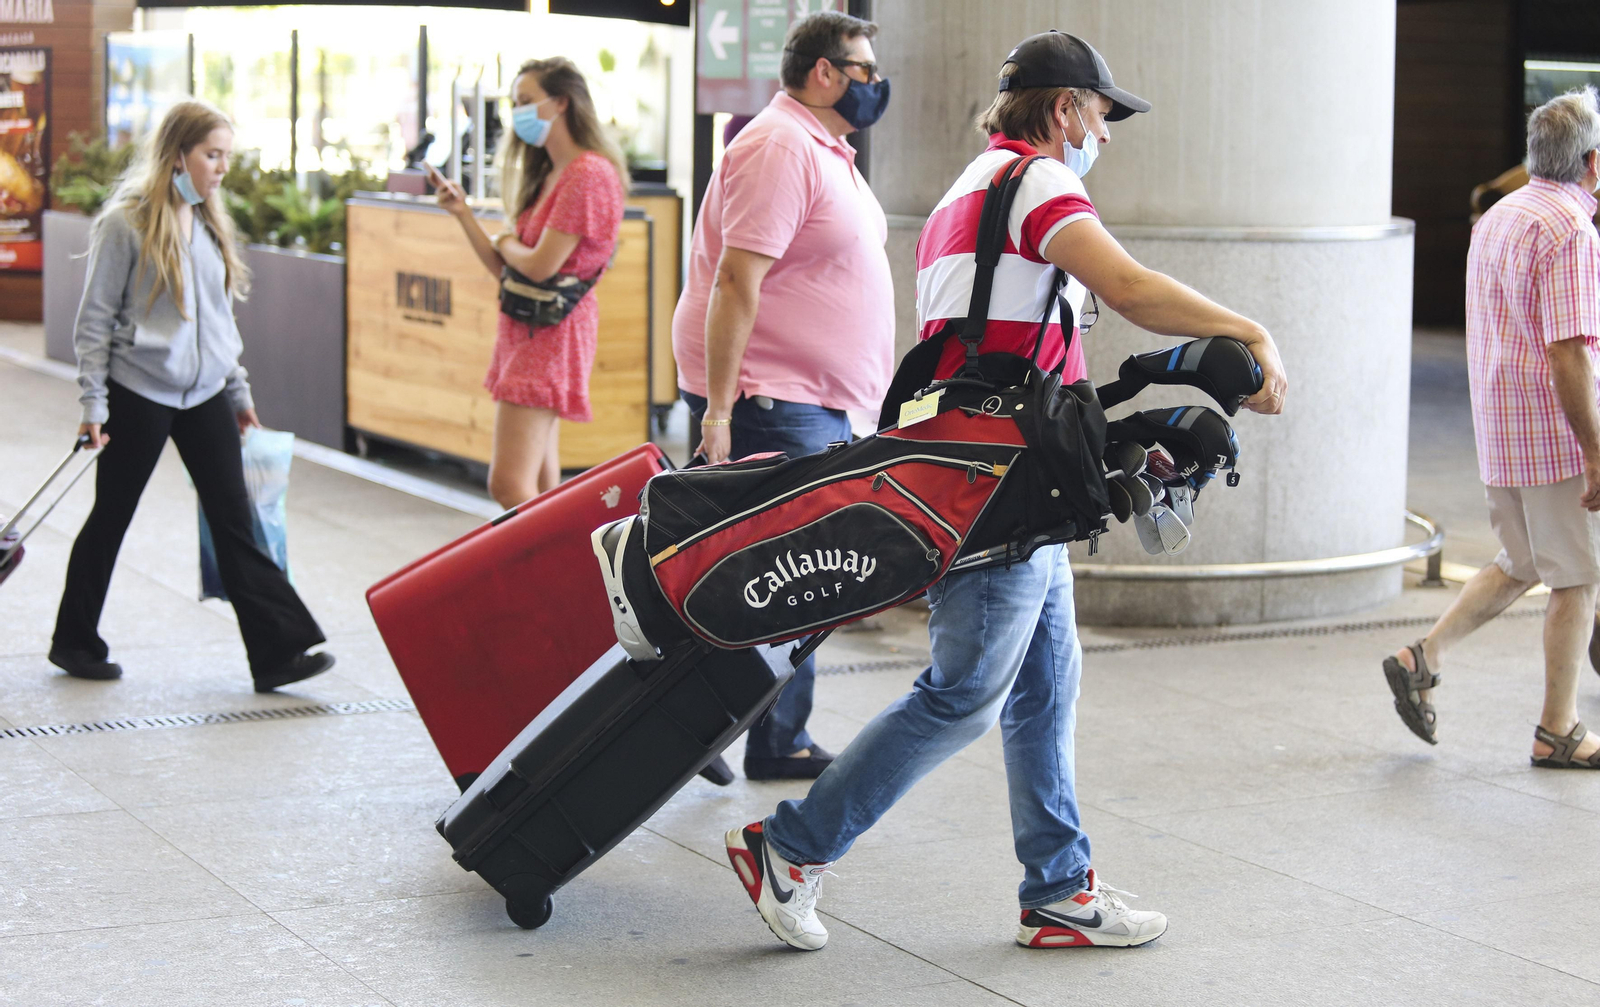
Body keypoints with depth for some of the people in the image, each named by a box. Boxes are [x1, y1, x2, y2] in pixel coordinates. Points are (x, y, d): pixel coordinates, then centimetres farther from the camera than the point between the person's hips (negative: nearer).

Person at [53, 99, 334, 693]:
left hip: (205, 397, 5)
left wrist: (239, 390, 17)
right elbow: (94, 319, -7)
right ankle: (75, 643, 25)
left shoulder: (209, 222, 9)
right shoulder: (127, 223, -10)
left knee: (234, 521, -2)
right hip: (139, 395, -5)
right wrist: (93, 404, -10)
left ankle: (279, 650, -6)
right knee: (111, 518, 8)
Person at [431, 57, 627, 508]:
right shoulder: (547, 176, 18)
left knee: (509, 485, -18)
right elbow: (503, 268, 16)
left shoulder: (588, 174, -13)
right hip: (523, 330, 10)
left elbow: (540, 266, -18)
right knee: (541, 491, 9)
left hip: (552, 332, -10)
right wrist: (462, 211, 7)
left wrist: (507, 243, 3)